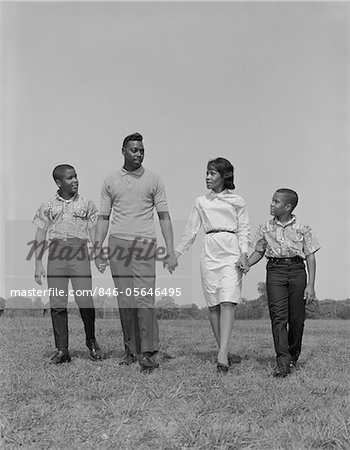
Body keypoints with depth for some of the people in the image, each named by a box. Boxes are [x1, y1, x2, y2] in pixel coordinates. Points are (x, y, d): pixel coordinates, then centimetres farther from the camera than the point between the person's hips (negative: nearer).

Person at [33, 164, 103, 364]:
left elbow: (94, 234, 9)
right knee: (57, 303, -2)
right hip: (56, 252, 1)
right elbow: (40, 236, 13)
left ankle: (91, 340, 14)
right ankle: (62, 350, 6)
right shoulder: (48, 206, 11)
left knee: (85, 300, -10)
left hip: (79, 252, -1)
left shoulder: (87, 204, 10)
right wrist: (38, 264, 6)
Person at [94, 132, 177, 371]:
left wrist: (171, 251, -3)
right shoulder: (110, 181, 12)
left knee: (144, 299, -10)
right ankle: (131, 350, 13)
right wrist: (98, 249, 5)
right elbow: (104, 217, 13)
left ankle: (149, 353, -6)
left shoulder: (154, 180, 6)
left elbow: (164, 216, 4)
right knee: (125, 302, 4)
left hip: (145, 244, -2)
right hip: (117, 244, 2)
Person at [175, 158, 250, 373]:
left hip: (231, 252, -3)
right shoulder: (201, 202, 15)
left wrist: (244, 253, -8)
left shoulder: (237, 201, 9)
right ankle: (224, 349, 10)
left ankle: (222, 355, -22)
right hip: (210, 252, 3)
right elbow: (191, 230, 18)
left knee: (227, 302, -15)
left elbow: (244, 230, 7)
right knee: (213, 304, 0)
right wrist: (177, 253, 14)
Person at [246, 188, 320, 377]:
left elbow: (310, 257, 4)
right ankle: (282, 361, -16)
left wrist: (310, 285, -3)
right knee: (278, 316, -11)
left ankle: (293, 358, 20)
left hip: (297, 271, 0)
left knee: (296, 318, 2)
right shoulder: (265, 229, 10)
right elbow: (258, 252, 21)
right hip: (275, 271, 1)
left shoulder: (302, 229, 4)